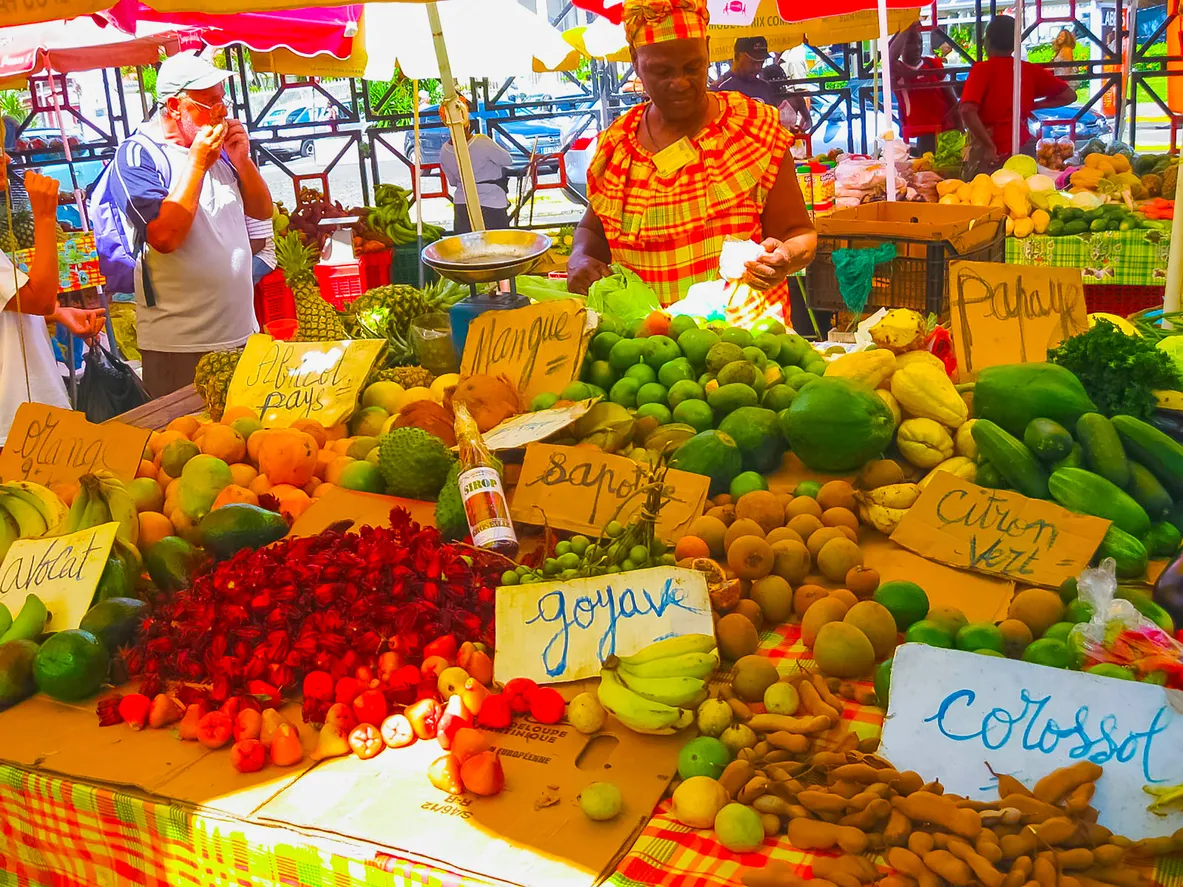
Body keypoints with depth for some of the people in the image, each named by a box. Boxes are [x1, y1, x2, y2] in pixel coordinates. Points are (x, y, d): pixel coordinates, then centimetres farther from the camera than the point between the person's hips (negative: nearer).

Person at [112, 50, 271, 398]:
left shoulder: (217, 147, 11)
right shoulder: (138, 154, -9)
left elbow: (262, 211, 13)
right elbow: (165, 237, -22)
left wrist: (241, 161, -3)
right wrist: (198, 164, -19)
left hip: (242, 331, 6)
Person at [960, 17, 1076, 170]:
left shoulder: (981, 69, -7)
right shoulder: (1029, 70, 6)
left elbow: (968, 111, -22)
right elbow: (1069, 95, 11)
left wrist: (990, 146, -17)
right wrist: (1032, 105, 12)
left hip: (992, 153, -5)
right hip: (1023, 147, 5)